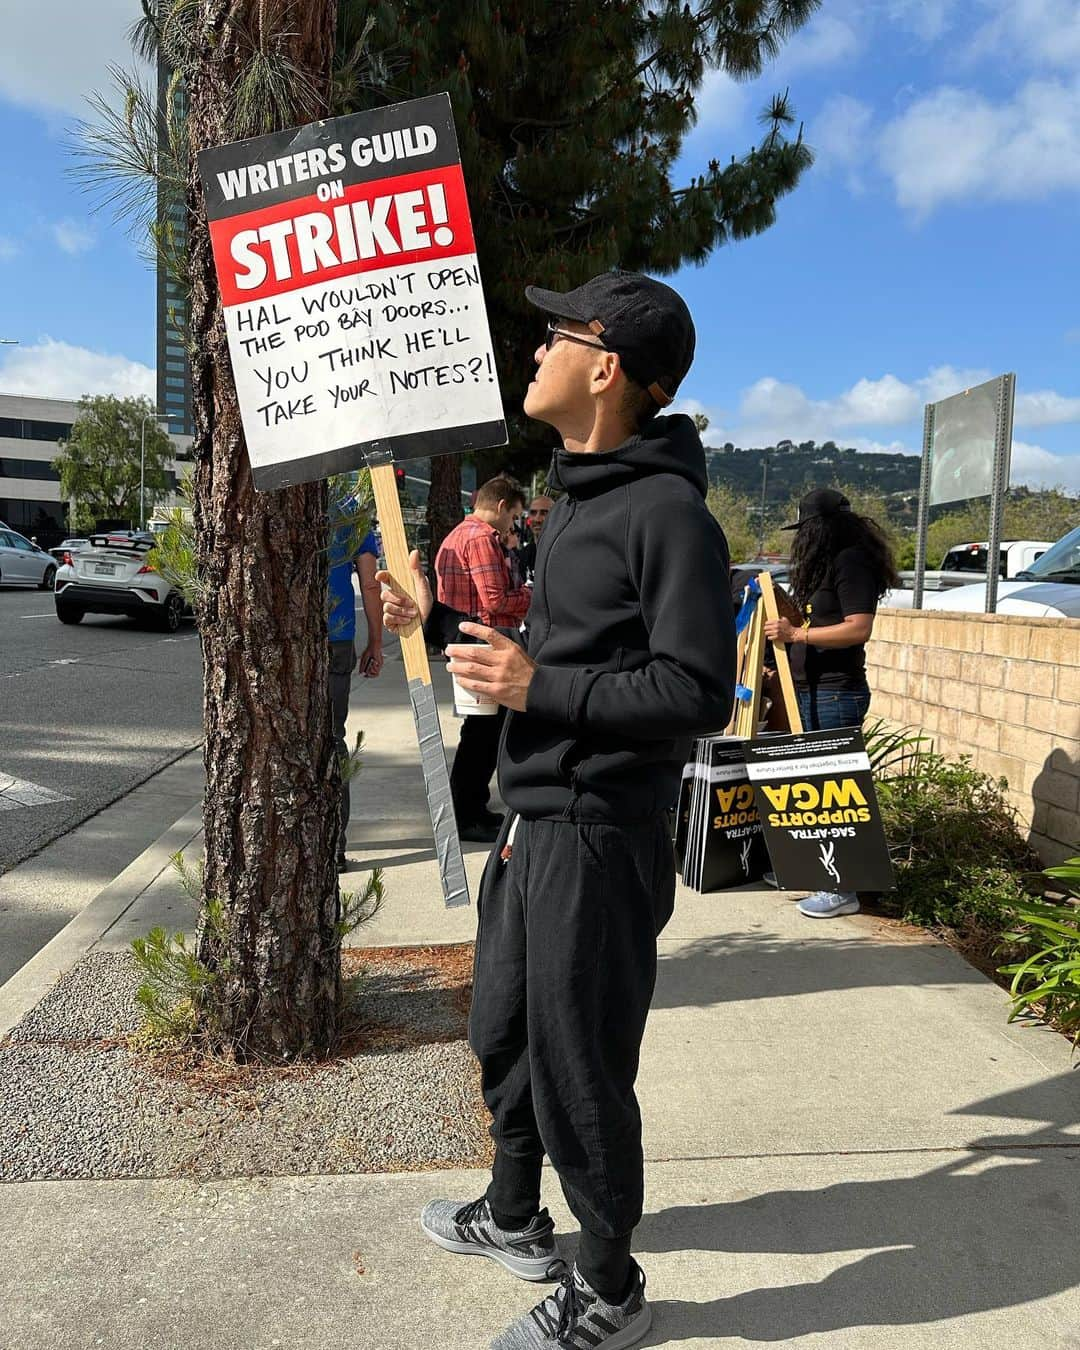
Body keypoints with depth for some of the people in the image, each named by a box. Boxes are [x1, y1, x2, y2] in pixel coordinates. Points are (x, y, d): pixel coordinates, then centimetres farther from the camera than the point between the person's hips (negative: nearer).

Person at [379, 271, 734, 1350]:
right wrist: (439, 622, 14)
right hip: (531, 823, 10)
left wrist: (539, 688, -22)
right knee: (504, 1037, 23)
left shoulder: (669, 511, -16)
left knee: (576, 1071, 5)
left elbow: (698, 692, -21)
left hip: (599, 837, -10)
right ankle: (513, 1219, 46)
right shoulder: (575, 500, 14)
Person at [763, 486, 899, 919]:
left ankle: (842, 889, -3)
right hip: (808, 690, 10)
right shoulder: (824, 564, 19)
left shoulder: (852, 562, -12)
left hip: (837, 693, -10)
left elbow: (859, 628, -21)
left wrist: (797, 633, -20)